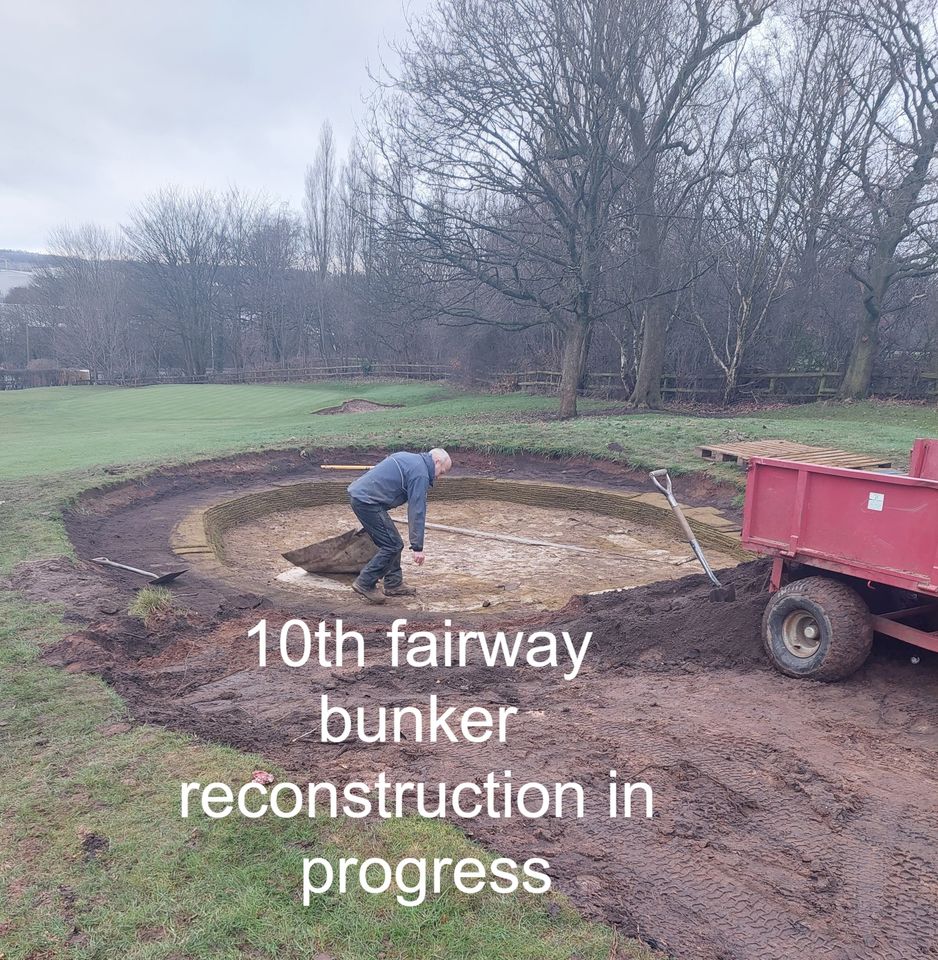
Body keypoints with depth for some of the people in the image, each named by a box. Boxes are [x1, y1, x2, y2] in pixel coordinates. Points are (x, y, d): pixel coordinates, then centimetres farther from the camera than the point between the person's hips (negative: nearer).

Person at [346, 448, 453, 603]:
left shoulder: (408, 457, 19)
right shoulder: (421, 474, -11)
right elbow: (417, 512, -14)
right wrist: (417, 547, -12)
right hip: (367, 501, -10)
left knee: (392, 543, 15)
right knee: (392, 546, -5)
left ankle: (394, 584, 20)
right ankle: (365, 583, 0)